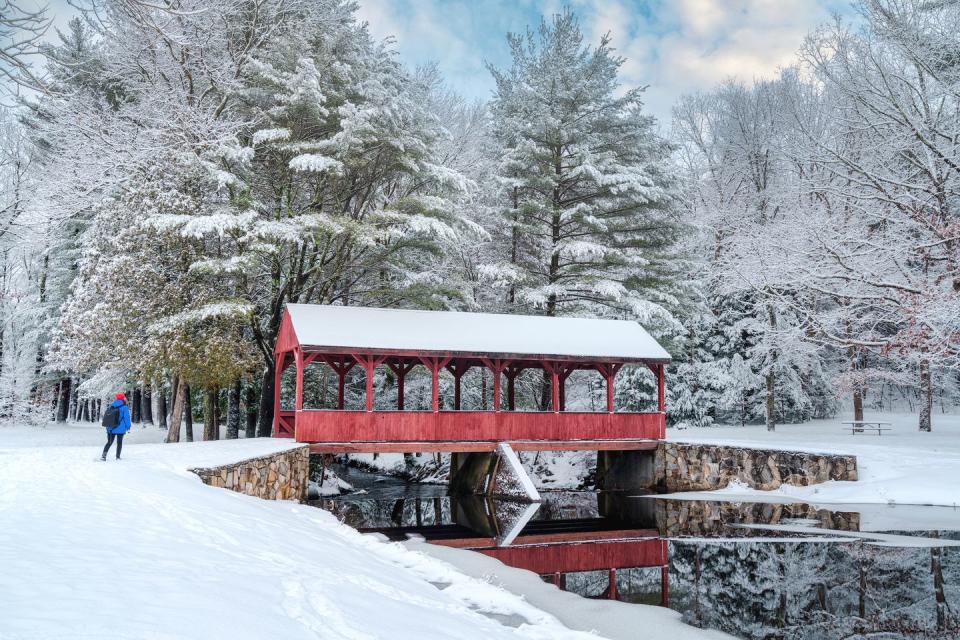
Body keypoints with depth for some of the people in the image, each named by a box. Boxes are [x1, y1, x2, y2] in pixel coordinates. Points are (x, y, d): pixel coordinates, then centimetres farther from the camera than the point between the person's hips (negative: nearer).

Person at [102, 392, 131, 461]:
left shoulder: (111, 406, 7)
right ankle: (118, 457, 4)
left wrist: (108, 426, 20)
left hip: (111, 429, 4)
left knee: (109, 442, 12)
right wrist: (128, 427, -2)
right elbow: (126, 417, -11)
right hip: (120, 429, -4)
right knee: (119, 442, 5)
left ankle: (104, 455, -2)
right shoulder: (124, 407, -9)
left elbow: (106, 415, 13)